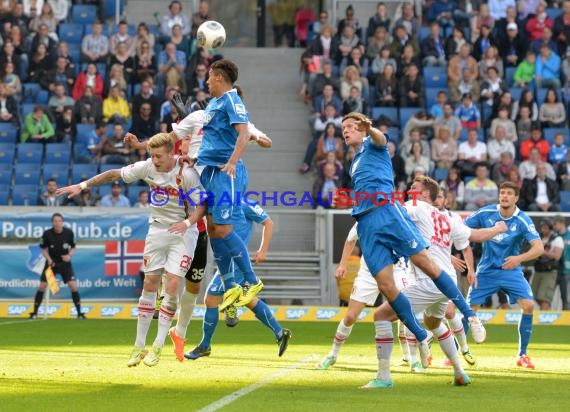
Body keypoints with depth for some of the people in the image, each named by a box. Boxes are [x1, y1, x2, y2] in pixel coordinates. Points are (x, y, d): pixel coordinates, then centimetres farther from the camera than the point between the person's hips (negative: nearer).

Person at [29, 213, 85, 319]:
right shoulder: (47, 234, -14)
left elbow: (73, 248, 2)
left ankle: (79, 313, 0)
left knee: (73, 286, -11)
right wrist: (49, 259, -17)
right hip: (51, 263, 0)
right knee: (42, 286, -6)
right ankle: (34, 313, 6)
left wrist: (69, 255, -18)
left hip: (65, 263, 0)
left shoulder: (69, 233, -12)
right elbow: (43, 249, 0)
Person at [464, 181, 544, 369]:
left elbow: (539, 247, -25)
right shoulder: (486, 213, -10)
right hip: (486, 270, 1)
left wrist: (519, 258, -42)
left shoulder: (523, 221, -15)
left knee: (528, 305, -17)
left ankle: (522, 355, -3)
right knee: (470, 309, -3)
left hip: (511, 271, -1)